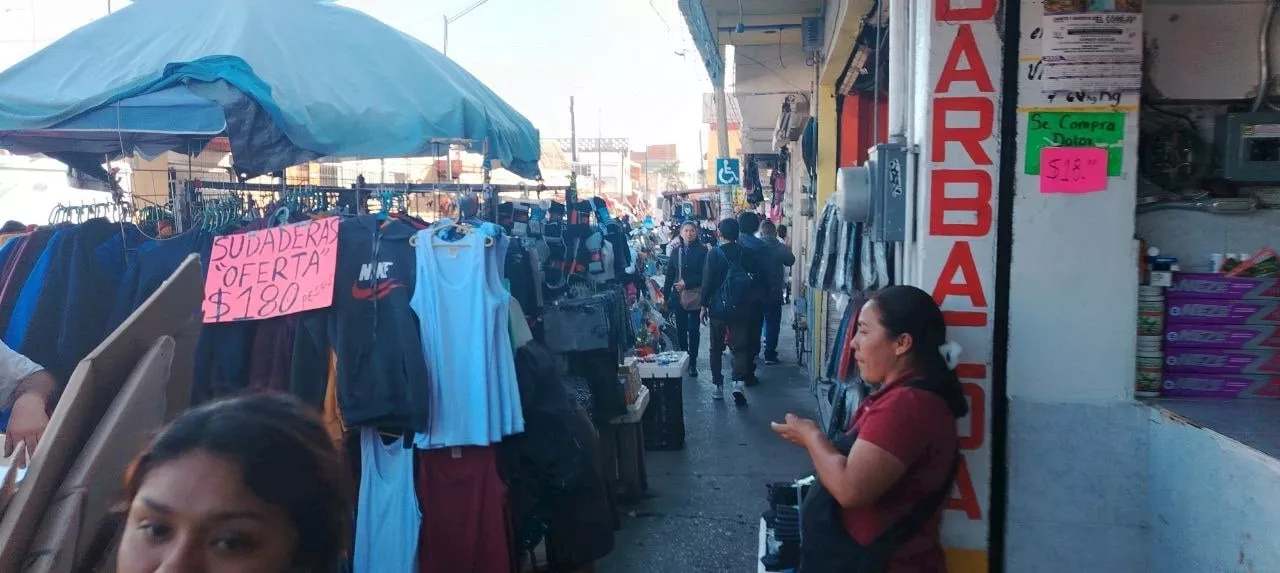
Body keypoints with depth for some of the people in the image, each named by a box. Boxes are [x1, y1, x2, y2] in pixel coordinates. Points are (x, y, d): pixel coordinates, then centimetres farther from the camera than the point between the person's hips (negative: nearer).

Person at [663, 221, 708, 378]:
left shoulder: (702, 251, -5)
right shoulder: (676, 251, 9)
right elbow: (670, 275, 11)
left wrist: (686, 283, -16)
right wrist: (666, 296, 9)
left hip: (695, 296, -4)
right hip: (678, 295, 4)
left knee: (694, 330, 0)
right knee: (681, 329, 10)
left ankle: (692, 363, 7)